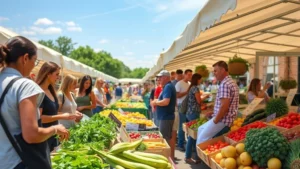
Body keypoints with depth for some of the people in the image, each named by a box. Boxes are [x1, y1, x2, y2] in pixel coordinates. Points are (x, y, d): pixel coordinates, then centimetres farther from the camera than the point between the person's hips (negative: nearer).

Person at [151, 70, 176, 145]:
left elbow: (166, 102, -29)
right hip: (166, 116, 10)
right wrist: (157, 101, 9)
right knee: (167, 138, 17)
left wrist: (156, 102, -13)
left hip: (166, 117, -10)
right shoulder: (169, 86, 15)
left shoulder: (168, 87, -17)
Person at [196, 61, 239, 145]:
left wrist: (215, 121, -16)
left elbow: (224, 106, -27)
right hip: (227, 119, 11)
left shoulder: (224, 84, -20)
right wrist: (214, 114, 20)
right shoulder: (231, 82, 14)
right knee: (201, 130, 21)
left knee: (201, 140, -5)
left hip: (222, 120, -11)